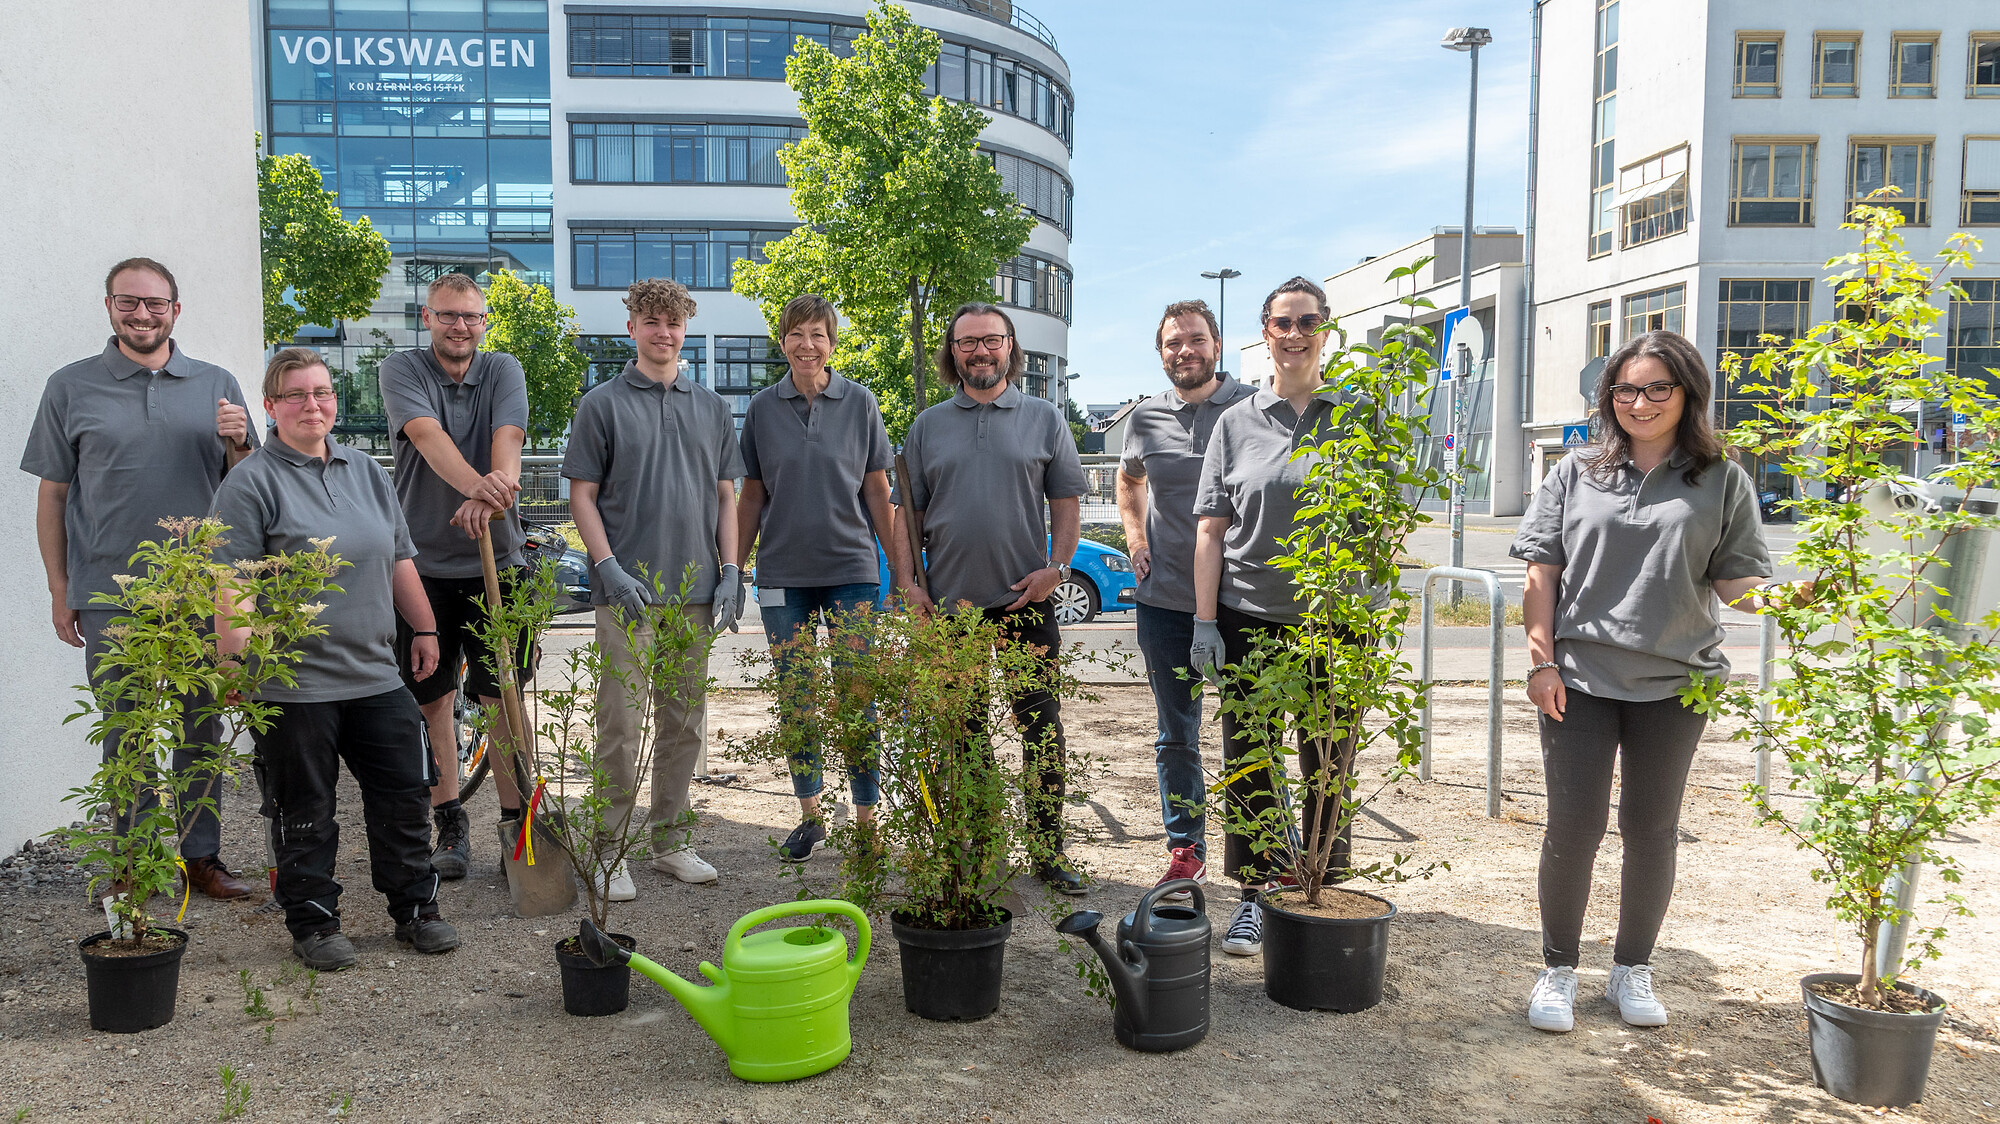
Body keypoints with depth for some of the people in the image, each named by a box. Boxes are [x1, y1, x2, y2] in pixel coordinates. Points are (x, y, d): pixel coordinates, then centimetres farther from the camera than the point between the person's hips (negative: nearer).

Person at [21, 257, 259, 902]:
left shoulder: (216, 385, 9)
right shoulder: (71, 388, 5)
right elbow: (52, 494, 8)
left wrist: (238, 444, -10)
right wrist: (59, 591, 5)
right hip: (110, 598, -1)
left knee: (201, 732, 8)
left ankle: (201, 856, 19)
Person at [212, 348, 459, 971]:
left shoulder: (367, 471, 13)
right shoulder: (252, 483, -6)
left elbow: (399, 561, 19)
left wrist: (424, 628, 17)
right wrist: (236, 655, -23)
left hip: (377, 678, 5)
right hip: (293, 684, -5)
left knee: (405, 798, 9)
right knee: (304, 813, 6)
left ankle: (416, 908, 22)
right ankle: (314, 923, 20)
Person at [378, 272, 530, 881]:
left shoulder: (503, 370, 5)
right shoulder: (401, 370, -1)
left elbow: (508, 437, -14)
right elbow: (428, 435, -20)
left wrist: (493, 492, -36)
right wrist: (477, 484, -40)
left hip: (496, 561, 0)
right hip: (423, 561, 0)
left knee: (505, 698, 1)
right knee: (432, 697, 7)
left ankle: (516, 824, 10)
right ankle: (450, 825, 19)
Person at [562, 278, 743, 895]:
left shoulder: (713, 407, 13)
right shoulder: (602, 404, 1)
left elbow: (725, 496, 14)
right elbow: (582, 496, -2)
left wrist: (730, 572, 4)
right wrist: (610, 567, -14)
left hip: (695, 590, 4)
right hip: (627, 589, -4)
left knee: (685, 722, 10)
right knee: (621, 723, -1)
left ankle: (670, 840, 22)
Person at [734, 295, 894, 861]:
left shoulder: (859, 402, 2)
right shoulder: (762, 409, 5)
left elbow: (878, 490, 4)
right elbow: (753, 496, 10)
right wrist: (733, 569, 7)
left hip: (852, 568, -2)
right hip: (783, 572, 2)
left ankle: (867, 816, 10)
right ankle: (810, 813, 21)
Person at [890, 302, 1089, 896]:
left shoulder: (1044, 418, 8)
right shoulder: (927, 426, 12)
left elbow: (1067, 502, 7)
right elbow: (904, 510, 12)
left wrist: (1057, 566, -7)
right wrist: (907, 581, 2)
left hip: (1025, 600, -1)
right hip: (948, 602, 2)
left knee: (1040, 722, -2)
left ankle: (1050, 848, 6)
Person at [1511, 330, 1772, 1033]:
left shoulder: (1722, 480, 5)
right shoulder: (1577, 474, 6)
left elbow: (1734, 581, 3)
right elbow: (1541, 573, 4)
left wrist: (1773, 598, -19)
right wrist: (1542, 662, -4)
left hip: (1674, 683, 1)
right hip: (1579, 677, 0)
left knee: (1652, 828, 10)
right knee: (1574, 825, 1)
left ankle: (1632, 969, 27)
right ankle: (1558, 970, 18)